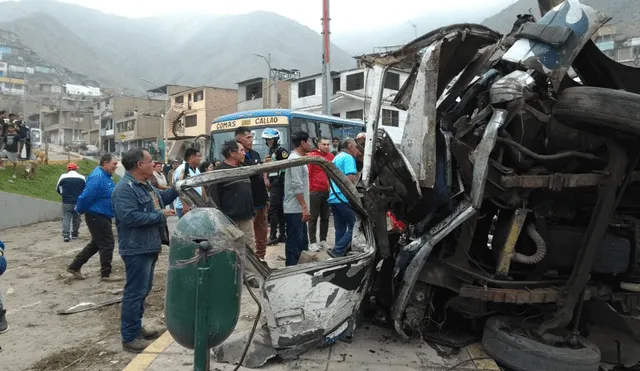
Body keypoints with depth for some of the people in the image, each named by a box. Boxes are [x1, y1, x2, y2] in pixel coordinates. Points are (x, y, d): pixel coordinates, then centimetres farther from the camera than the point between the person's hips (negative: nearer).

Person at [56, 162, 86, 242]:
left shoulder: (63, 177, -2)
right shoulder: (82, 178, 0)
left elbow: (58, 189, 11)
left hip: (66, 202, -1)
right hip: (78, 202, 1)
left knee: (66, 218, 3)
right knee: (76, 219, 13)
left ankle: (65, 235, -7)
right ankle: (74, 234, 23)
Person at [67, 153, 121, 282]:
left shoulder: (106, 176, 10)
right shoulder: (97, 177, -22)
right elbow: (86, 196, -24)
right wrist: (80, 210, -10)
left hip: (102, 217, 10)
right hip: (97, 217, -10)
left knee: (96, 243, 19)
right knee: (107, 244, -2)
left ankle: (74, 266, 30)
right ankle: (106, 274, 9)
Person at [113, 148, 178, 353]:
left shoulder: (144, 184, 11)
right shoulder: (125, 188, -21)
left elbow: (160, 198, 26)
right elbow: (130, 217, -31)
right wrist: (160, 216, -23)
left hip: (149, 246, 11)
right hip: (136, 249, -11)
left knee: (143, 290, 19)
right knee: (135, 292, -3)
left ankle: (136, 327, 32)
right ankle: (129, 338, 8)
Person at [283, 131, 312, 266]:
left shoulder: (298, 158, 16)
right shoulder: (295, 159, -16)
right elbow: (297, 186, -22)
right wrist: (304, 207, -23)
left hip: (297, 208, 10)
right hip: (295, 208, -10)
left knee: (301, 240, 16)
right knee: (295, 241, -5)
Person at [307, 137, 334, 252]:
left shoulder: (331, 156, 8)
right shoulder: (311, 156, -5)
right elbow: (307, 173, -7)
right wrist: (308, 189, -11)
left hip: (328, 191, 5)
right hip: (315, 191, -5)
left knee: (325, 217, 11)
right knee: (313, 217, 3)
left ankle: (323, 240, 20)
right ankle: (312, 242, 8)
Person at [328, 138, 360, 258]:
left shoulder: (336, 158, 23)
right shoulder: (348, 158, -6)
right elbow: (350, 178, -19)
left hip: (333, 198, 9)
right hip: (344, 198, -9)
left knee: (340, 229, 12)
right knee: (354, 226, -5)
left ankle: (340, 253, 14)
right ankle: (337, 251, -12)